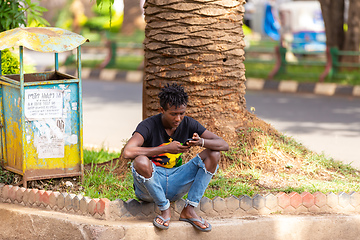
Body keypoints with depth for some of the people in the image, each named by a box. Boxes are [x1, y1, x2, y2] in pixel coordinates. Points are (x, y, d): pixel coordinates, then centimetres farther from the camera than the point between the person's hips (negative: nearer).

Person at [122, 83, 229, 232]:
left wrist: (201, 142, -25)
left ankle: (189, 210, -11)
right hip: (149, 188, -4)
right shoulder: (148, 126, -15)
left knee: (213, 154, -9)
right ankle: (164, 209, -14)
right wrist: (166, 148, -30)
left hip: (175, 185, 5)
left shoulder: (188, 124, 0)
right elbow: (127, 152, -34)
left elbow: (224, 145, -2)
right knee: (141, 162, -37)